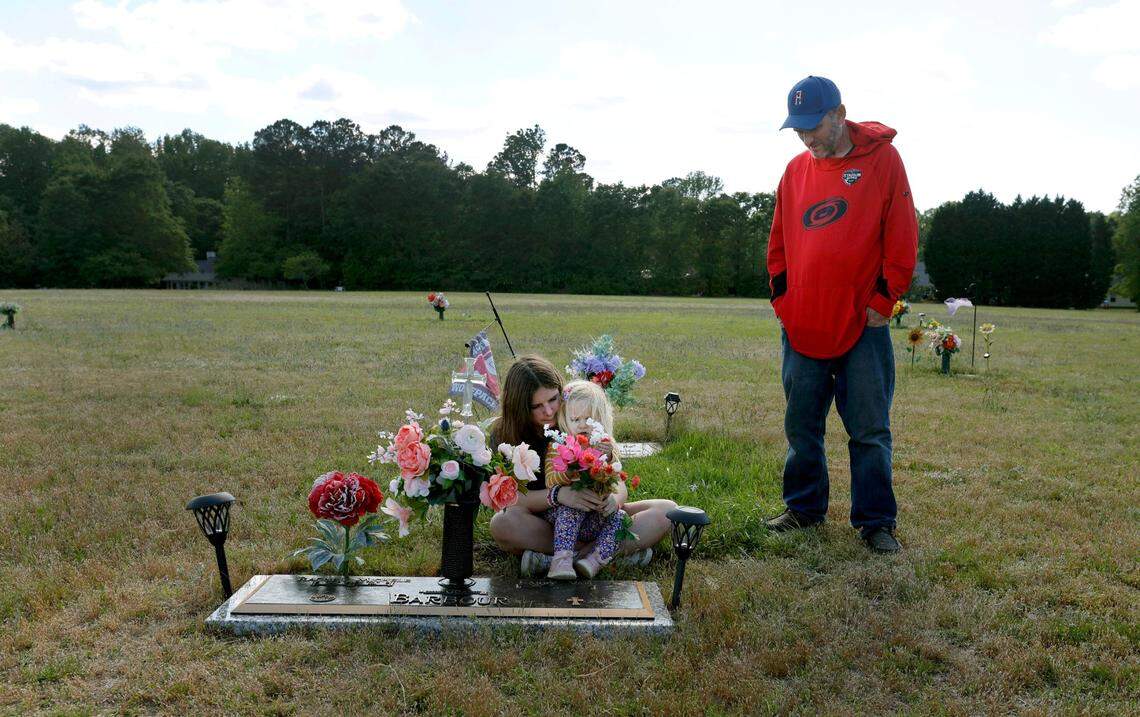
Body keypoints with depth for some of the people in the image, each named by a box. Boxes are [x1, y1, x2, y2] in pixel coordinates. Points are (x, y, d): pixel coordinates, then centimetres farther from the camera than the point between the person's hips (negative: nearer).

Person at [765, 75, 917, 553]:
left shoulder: (882, 159, -2)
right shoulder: (796, 170, 10)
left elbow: (901, 238, -4)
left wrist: (884, 299, -8)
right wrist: (781, 298, 8)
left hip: (864, 325, -4)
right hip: (802, 325, 4)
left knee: (870, 430, 1)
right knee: (801, 426, 11)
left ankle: (876, 521, 10)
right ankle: (804, 508, 25)